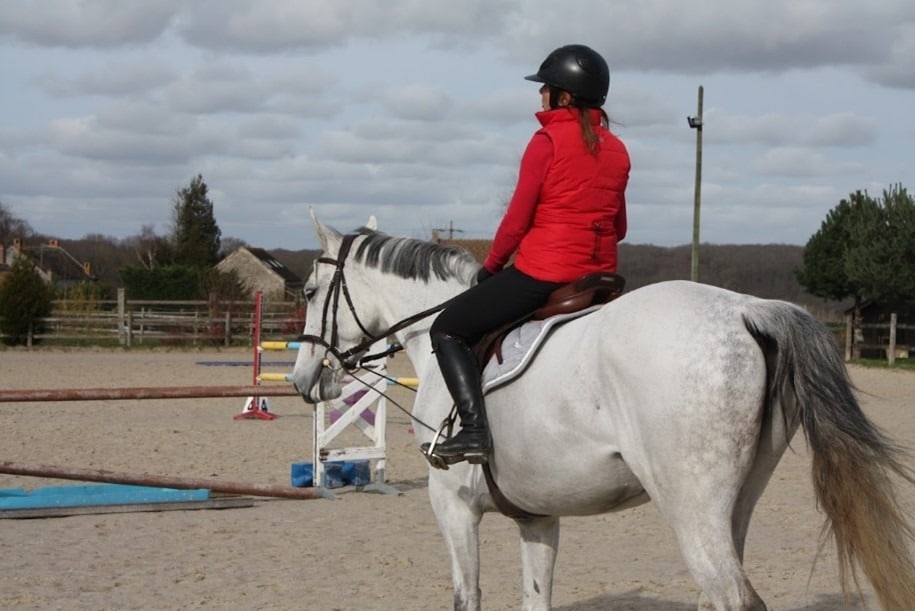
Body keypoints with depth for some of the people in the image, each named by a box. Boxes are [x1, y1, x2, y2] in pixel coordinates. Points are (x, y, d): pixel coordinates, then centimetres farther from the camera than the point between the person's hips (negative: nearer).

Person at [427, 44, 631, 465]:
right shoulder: (616, 150, 10)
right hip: (601, 276, 7)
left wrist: (491, 267, 4)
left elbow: (517, 220, -10)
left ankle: (474, 430, -12)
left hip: (541, 272, -7)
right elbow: (619, 228, 15)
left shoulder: (548, 141, -10)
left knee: (448, 330, 5)